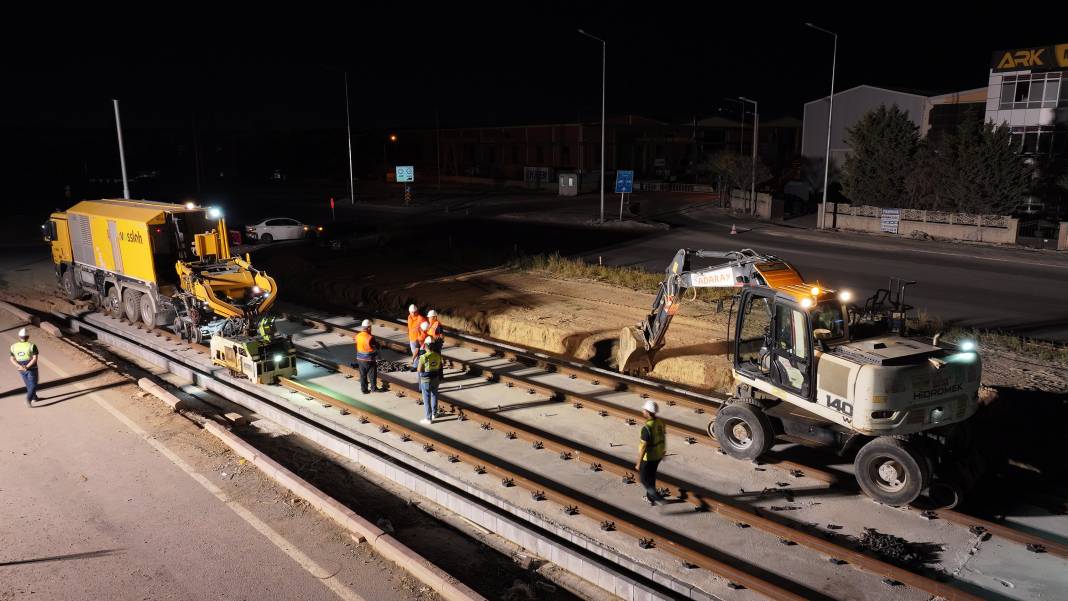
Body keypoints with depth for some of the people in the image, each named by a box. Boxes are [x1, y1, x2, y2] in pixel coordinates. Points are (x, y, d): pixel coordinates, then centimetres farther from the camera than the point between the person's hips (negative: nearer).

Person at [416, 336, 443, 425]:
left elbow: (420, 370, -15)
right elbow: (440, 367, 3)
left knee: (426, 399, 5)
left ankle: (428, 418, 10)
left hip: (426, 380, -5)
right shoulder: (438, 356, -7)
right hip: (436, 379, 5)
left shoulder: (423, 357, -23)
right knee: (434, 396, 24)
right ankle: (434, 413, 39)